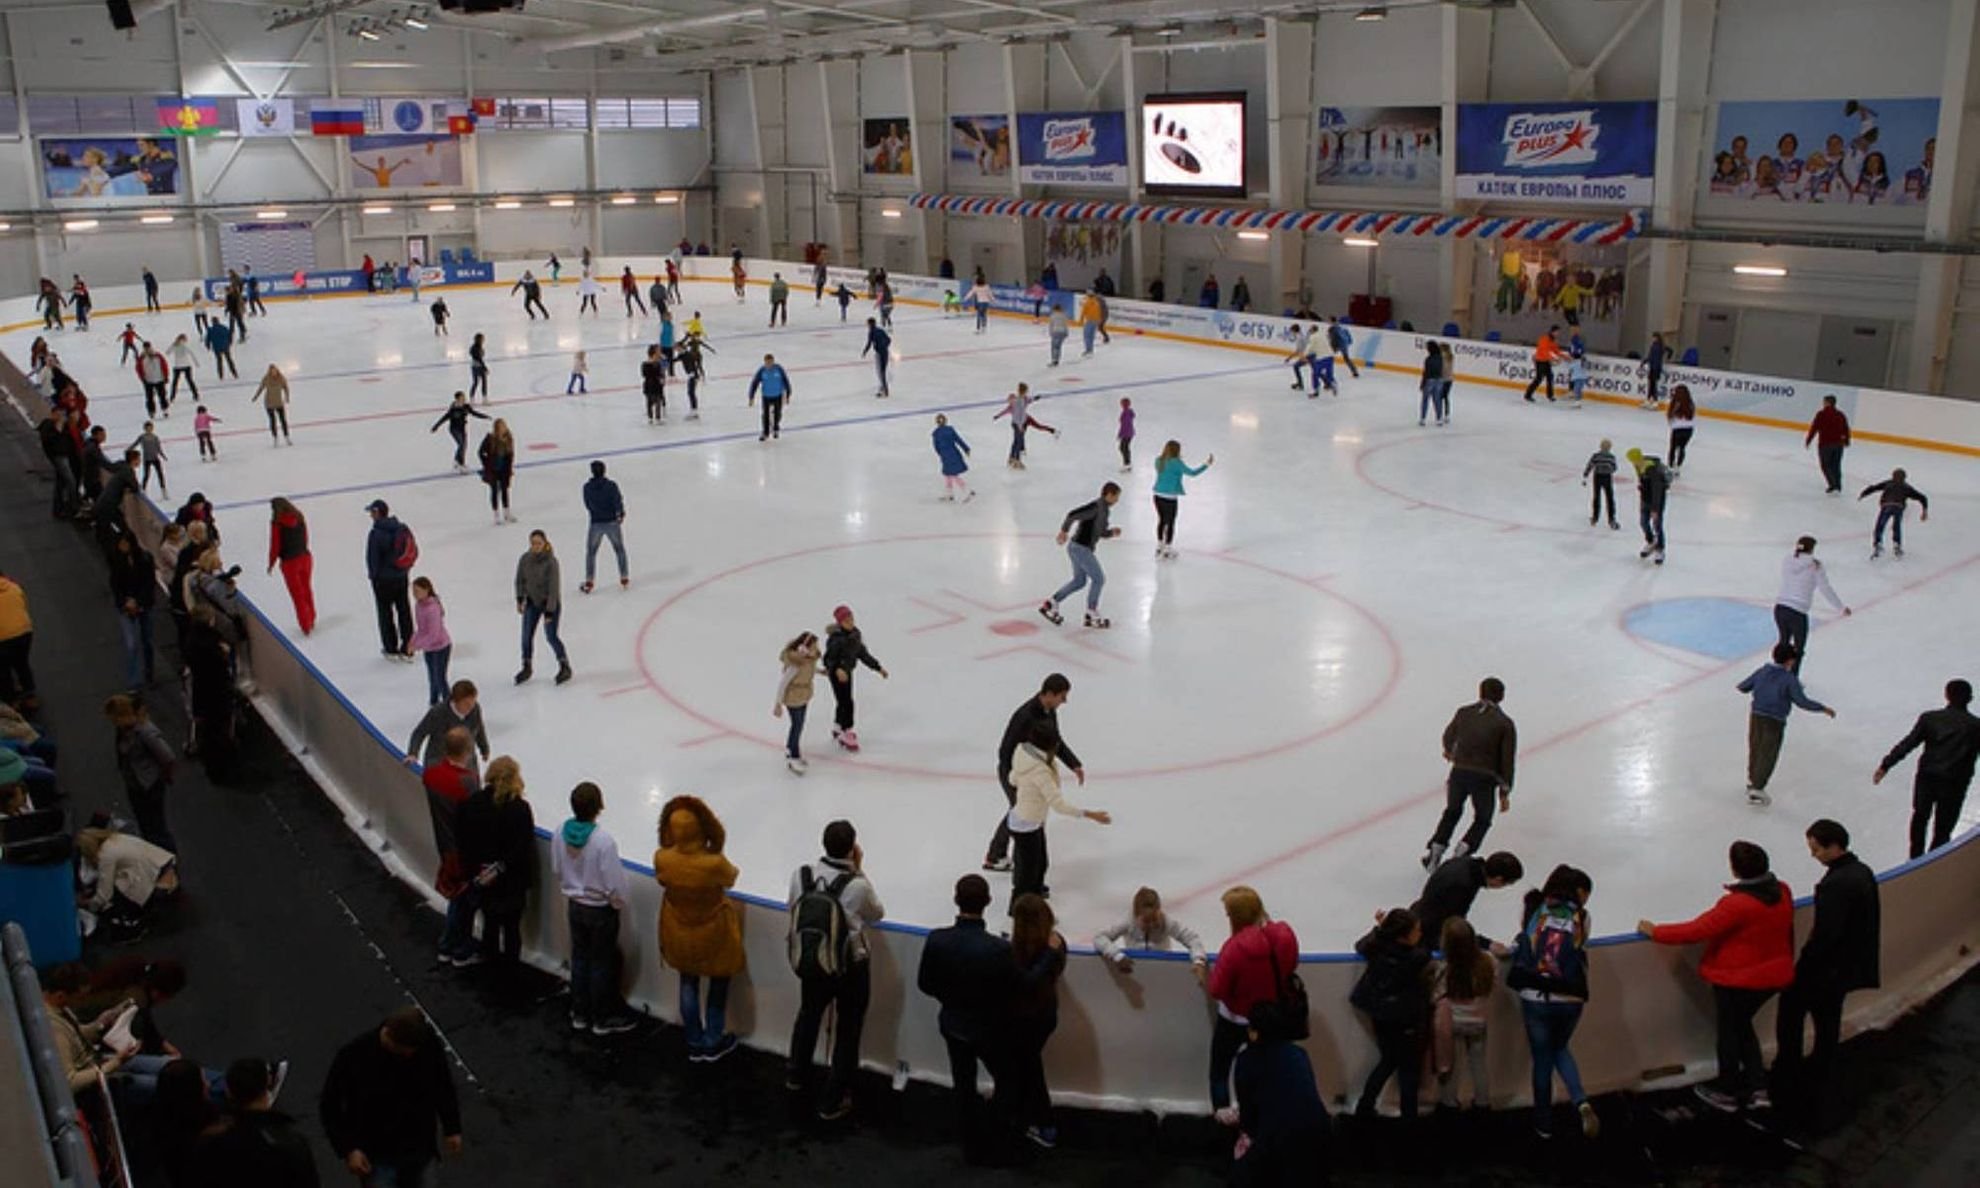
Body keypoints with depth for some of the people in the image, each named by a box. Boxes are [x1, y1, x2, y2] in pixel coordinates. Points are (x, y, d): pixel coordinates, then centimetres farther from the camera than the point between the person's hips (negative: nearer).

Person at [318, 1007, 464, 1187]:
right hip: (375, 1154, -3)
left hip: (419, 1148, 3)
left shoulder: (429, 1042, -17)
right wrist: (348, 1149, -17)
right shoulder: (355, 1055, -24)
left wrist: (452, 1128, 5)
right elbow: (330, 1105, -11)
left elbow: (443, 1085, 1)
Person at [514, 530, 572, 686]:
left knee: (551, 636, -5)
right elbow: (520, 579, 7)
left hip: (551, 602, -5)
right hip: (532, 601, 5)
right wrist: (520, 599, 5)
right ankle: (527, 668, 24)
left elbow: (554, 586, -21)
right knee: (526, 636, 5)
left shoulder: (551, 561, -23)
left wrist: (549, 611, -20)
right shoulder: (525, 559, -9)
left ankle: (565, 667, 13)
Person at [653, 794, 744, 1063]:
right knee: (719, 981, 23)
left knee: (688, 983, 24)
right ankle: (712, 1043, 33)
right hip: (713, 931, -3)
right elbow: (730, 879, -10)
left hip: (680, 931, 3)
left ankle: (695, 1044, 36)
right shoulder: (714, 863, -33)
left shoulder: (662, 858, -24)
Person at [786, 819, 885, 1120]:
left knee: (808, 1014, 31)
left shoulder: (801, 874, -14)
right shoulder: (858, 885, -24)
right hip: (851, 969, -4)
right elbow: (876, 915, -3)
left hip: (808, 963, 4)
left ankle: (796, 1076, 53)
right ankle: (832, 1102, 27)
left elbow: (793, 908, 4)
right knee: (847, 1031, 17)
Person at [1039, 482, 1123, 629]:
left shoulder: (1104, 509, 13)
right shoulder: (1096, 507, -18)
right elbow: (1073, 514, -25)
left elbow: (1101, 533, 21)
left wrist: (1112, 533, 4)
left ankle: (1050, 604, 22)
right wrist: (1064, 531, -18)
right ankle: (1092, 615, 9)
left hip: (1078, 548, 10)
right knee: (1098, 578, -1)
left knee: (1079, 581, 18)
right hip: (1081, 547, -10)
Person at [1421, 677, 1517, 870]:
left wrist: (1449, 751, 44)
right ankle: (1460, 853, 1)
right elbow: (1507, 760, -5)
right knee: (1482, 820, 19)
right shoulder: (1505, 724, -5)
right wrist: (1505, 792, 1)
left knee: (1452, 811, 27)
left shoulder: (1464, 712, 3)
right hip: (1484, 778, -3)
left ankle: (1434, 849, 19)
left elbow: (1449, 736, 20)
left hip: (1459, 773, 3)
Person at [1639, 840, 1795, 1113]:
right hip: (1774, 975, 7)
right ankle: (1757, 1089, 27)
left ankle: (1727, 1093, 30)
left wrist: (1655, 931, -14)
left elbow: (1697, 930, -24)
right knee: (1742, 1026, 26)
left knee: (1729, 1031, 13)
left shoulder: (1737, 904, -29)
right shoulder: (1782, 892, -8)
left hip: (1737, 980, -7)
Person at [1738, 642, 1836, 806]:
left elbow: (1743, 687, 9)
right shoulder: (1789, 679, -16)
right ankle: (1756, 791, 6)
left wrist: (1741, 686, 34)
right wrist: (1823, 708, -6)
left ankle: (1752, 782, 39)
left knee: (1755, 750, 22)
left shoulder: (1762, 671, -1)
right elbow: (1802, 701, -18)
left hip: (1756, 716, 5)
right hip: (1774, 721, -5)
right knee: (1768, 756, 5)